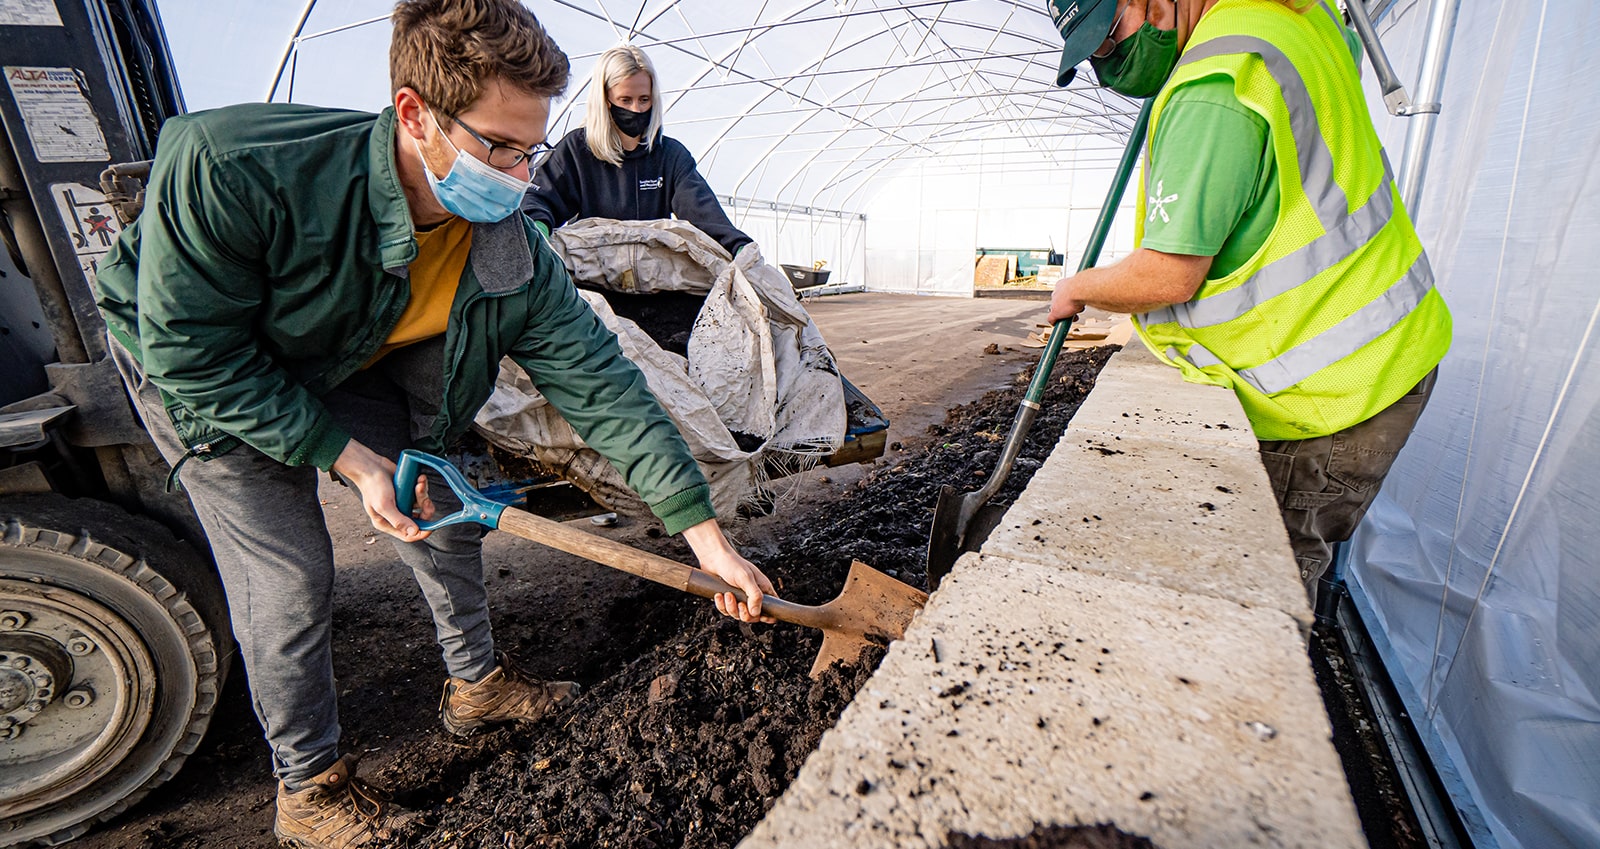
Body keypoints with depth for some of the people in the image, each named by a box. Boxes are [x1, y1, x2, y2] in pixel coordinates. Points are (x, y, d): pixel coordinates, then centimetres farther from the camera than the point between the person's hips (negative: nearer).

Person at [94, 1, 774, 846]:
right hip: (196, 377, -3)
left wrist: (708, 537, -27)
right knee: (287, 578, -7)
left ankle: (474, 683, 30)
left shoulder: (516, 260, -28)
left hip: (351, 366, 4)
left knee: (447, 514, 3)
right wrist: (350, 458, -26)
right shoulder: (225, 168, -38)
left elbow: (606, 389, -27)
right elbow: (193, 357, -27)